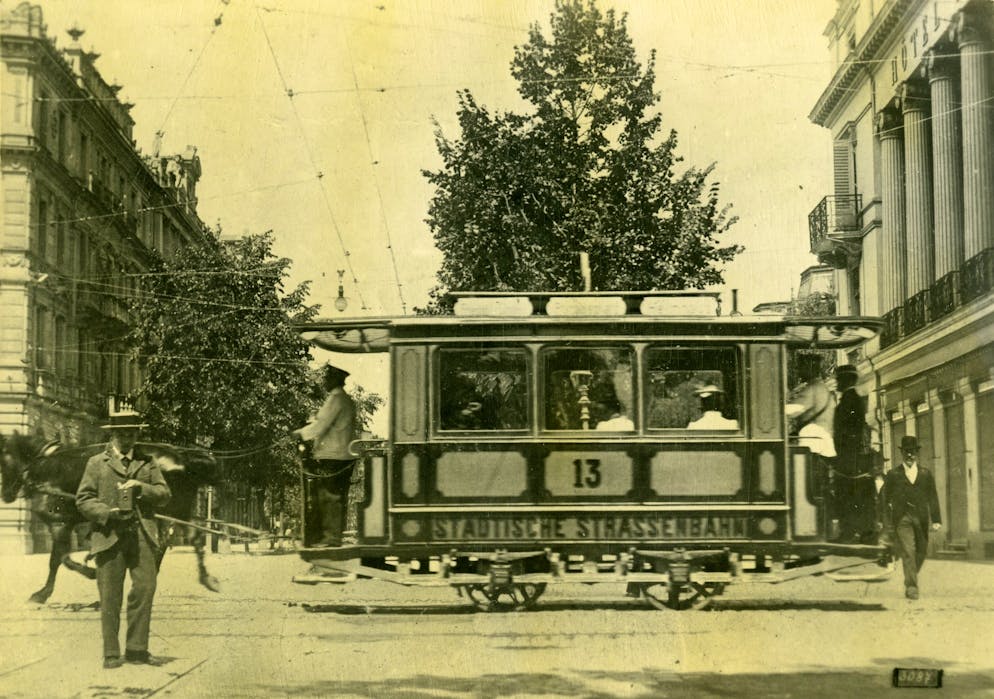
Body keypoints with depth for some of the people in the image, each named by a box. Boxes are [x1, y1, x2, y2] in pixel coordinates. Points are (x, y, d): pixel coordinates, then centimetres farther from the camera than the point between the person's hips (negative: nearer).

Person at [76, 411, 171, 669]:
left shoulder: (147, 463, 19)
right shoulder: (97, 463, 13)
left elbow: (164, 494, 11)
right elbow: (83, 499, 6)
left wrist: (142, 488, -7)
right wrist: (108, 512, -10)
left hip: (141, 534, 2)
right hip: (109, 535, -2)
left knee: (145, 589, -8)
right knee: (110, 596, -3)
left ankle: (137, 649, 1)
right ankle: (111, 653, 4)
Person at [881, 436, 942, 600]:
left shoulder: (926, 474, 12)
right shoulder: (893, 475, 6)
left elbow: (933, 498, 8)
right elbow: (886, 500, 6)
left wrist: (936, 520, -2)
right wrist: (888, 524, 0)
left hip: (921, 520, 3)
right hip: (902, 519, -3)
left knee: (921, 553, 8)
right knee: (908, 552, -14)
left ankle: (911, 581, 30)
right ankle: (911, 587, -15)